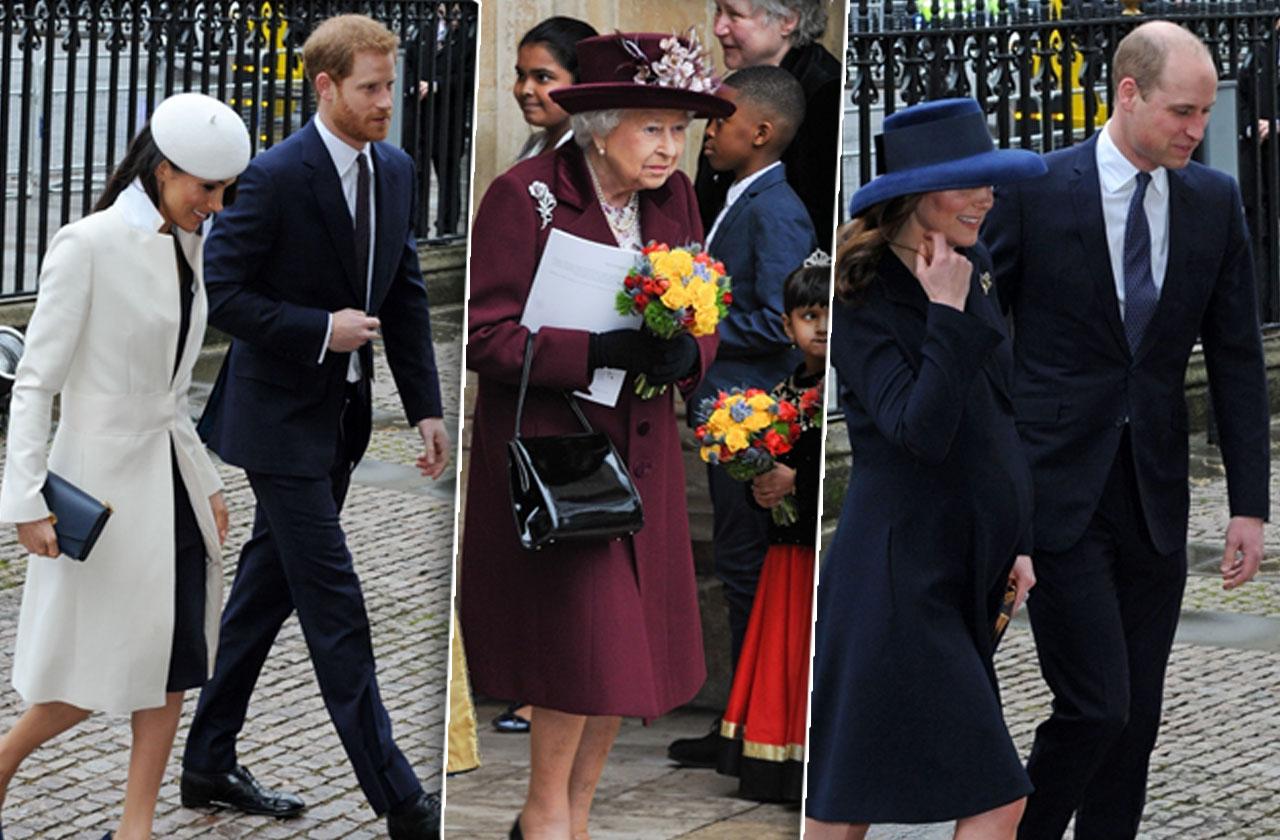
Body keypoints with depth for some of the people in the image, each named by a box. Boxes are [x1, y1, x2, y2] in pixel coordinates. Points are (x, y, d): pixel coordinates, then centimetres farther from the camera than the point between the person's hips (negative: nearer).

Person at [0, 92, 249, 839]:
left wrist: (206, 483, 17)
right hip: (106, 483, -7)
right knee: (92, 675, 0)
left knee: (170, 667, 5)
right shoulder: (89, 247, -14)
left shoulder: (184, 247, 9)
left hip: (172, 480, 7)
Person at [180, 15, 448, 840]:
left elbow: (408, 296, 10)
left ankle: (210, 764, 27)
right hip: (281, 420, -8)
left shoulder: (395, 169, 4)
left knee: (267, 587, 16)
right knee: (335, 604, -6)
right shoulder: (277, 176, -18)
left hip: (342, 416, 8)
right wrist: (320, 330, -21)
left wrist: (427, 406, 5)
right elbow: (224, 292, -15)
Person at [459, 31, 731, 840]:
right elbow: (484, 336, -16)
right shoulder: (525, 196, -14)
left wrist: (684, 354, -16)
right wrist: (600, 351, -26)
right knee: (581, 638, -8)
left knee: (632, 643, 7)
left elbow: (703, 323, 9)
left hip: (640, 454, 6)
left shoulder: (674, 199, 5)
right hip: (550, 451, -6)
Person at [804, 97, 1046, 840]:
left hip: (964, 575, 7)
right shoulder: (865, 304, -12)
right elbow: (921, 431, -24)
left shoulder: (976, 270, 11)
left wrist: (1017, 542, 16)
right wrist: (947, 316, -21)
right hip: (900, 578, -7)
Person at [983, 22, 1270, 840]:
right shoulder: (1034, 191, -7)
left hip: (1155, 494, 4)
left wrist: (1250, 504, 4)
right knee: (1096, 707, -10)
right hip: (1058, 489, -4)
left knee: (1137, 719, 7)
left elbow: (1237, 359, 8)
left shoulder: (1215, 202, 5)